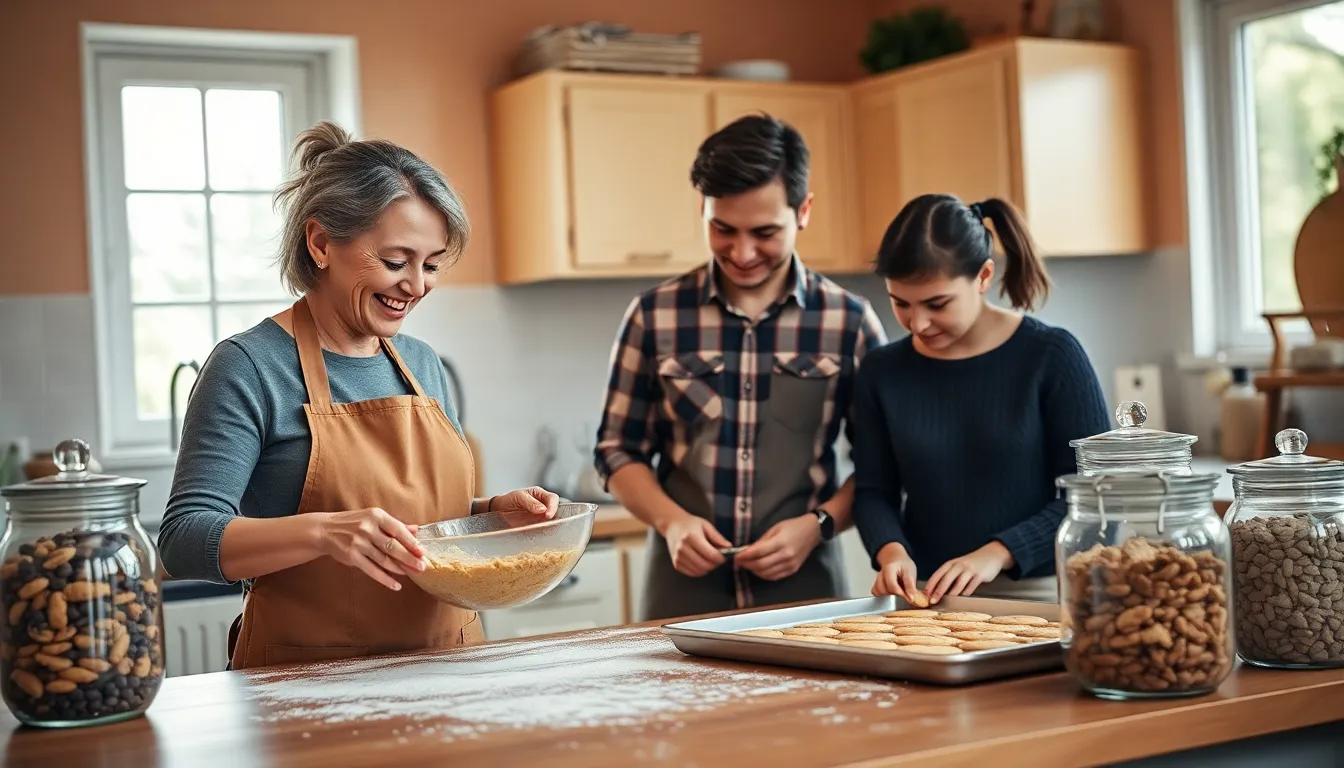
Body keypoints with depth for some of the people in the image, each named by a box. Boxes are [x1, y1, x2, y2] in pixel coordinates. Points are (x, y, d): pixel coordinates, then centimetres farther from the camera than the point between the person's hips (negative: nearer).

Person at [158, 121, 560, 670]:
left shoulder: (422, 365, 12)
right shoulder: (249, 368, -6)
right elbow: (184, 541, -13)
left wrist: (495, 512, 3)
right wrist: (323, 533, -27)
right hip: (308, 682, -4)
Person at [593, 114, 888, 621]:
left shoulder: (849, 321, 0)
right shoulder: (654, 316, 1)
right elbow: (618, 451, 7)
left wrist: (819, 523, -11)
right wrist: (671, 521, -9)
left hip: (805, 593, 0)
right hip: (682, 595, 0)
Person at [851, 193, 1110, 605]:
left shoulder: (1051, 356, -5)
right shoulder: (883, 371, 4)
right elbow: (873, 490, 9)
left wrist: (998, 553, -15)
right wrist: (890, 551, -11)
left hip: (1037, 595, -1)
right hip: (924, 599, 1)